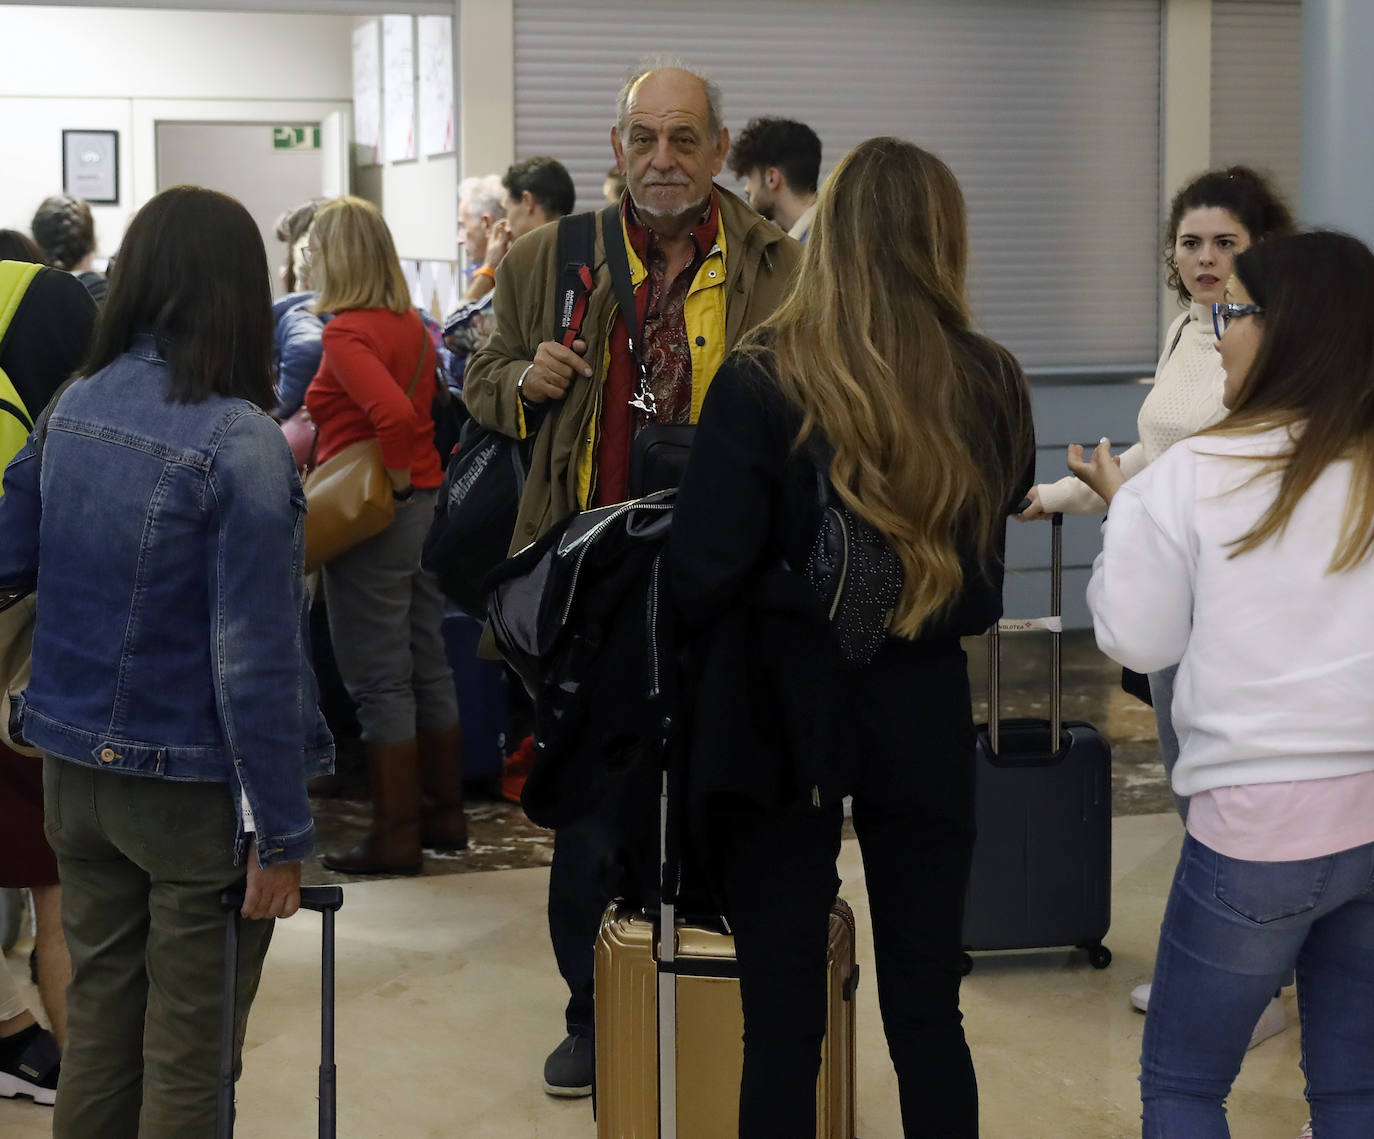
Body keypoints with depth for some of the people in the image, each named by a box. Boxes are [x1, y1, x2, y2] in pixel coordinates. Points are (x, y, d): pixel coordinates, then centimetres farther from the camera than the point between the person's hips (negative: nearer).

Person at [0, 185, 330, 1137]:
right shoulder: (241, 445, -20)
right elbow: (254, 660, -20)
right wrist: (280, 832, -13)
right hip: (193, 791, -6)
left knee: (97, 1026, 18)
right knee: (186, 1055, 7)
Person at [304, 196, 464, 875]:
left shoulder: (346, 334, -17)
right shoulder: (411, 325, 8)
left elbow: (396, 413, -31)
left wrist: (393, 482, -19)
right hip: (427, 505, 8)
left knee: (379, 680, -1)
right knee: (427, 666, 15)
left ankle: (394, 838, 4)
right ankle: (445, 814, 24)